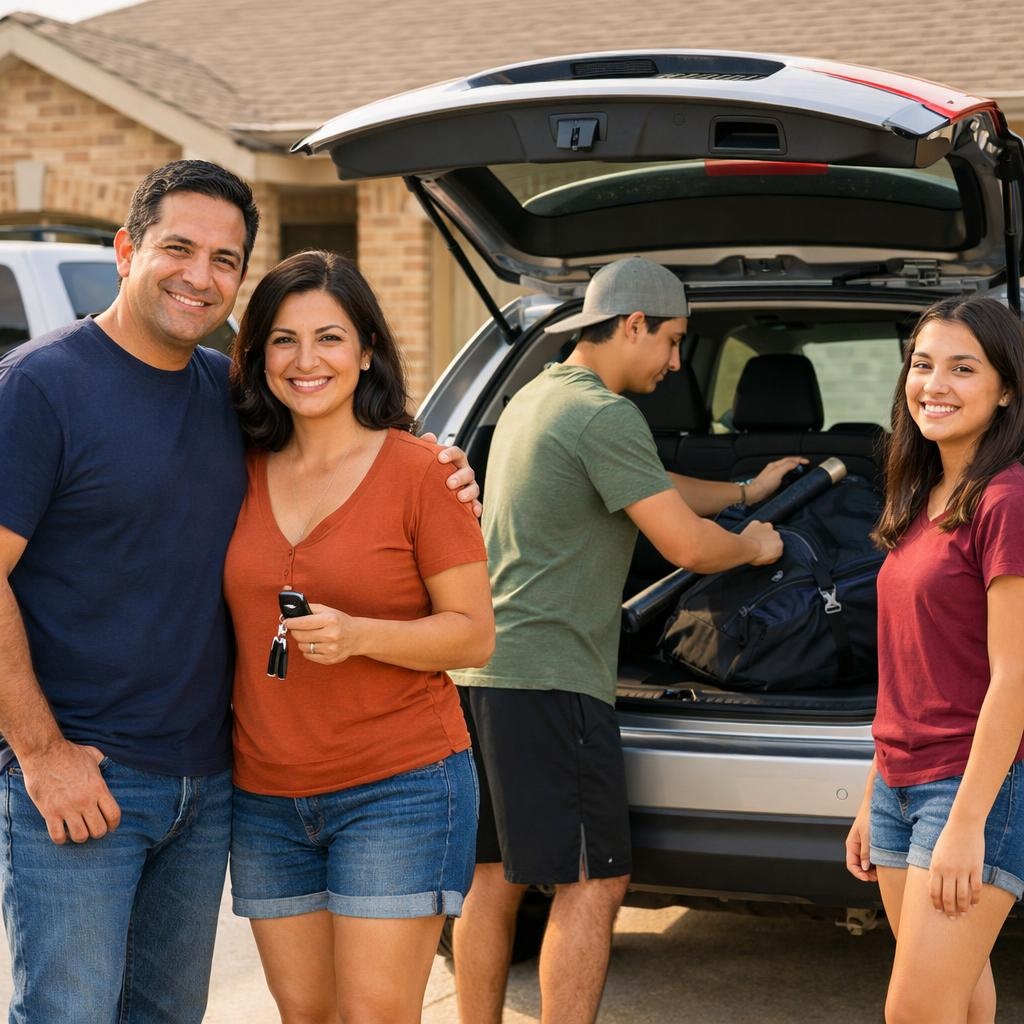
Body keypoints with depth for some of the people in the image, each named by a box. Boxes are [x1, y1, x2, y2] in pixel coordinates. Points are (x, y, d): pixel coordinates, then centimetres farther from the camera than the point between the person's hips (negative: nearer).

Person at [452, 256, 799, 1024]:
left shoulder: (535, 398, 19)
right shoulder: (604, 416, -13)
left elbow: (657, 489, 30)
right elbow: (688, 545, -13)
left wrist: (746, 491, 35)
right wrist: (754, 545, 6)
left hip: (487, 670, 10)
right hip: (551, 679, -10)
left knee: (497, 877, 14)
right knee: (593, 882, -4)